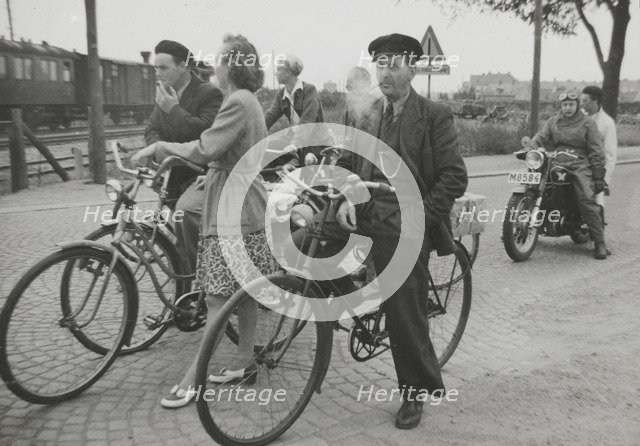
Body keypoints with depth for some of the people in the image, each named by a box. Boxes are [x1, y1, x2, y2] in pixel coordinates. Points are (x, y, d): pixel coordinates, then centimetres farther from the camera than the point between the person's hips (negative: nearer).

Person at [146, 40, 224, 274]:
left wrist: (173, 109, -20)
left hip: (204, 173, -8)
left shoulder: (210, 93, -10)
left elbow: (206, 132, -23)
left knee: (185, 210, -33)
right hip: (175, 174, 8)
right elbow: (152, 130, 11)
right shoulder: (164, 96, 12)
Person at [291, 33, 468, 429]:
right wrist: (346, 199, -7)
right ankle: (346, 294, 17)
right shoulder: (368, 117, 13)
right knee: (300, 244, -8)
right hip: (363, 216, 5)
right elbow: (348, 163, 12)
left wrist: (419, 216, -16)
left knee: (406, 317, 2)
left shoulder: (435, 116, -4)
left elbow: (455, 178, -8)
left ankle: (418, 392, 26)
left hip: (404, 229, -5)